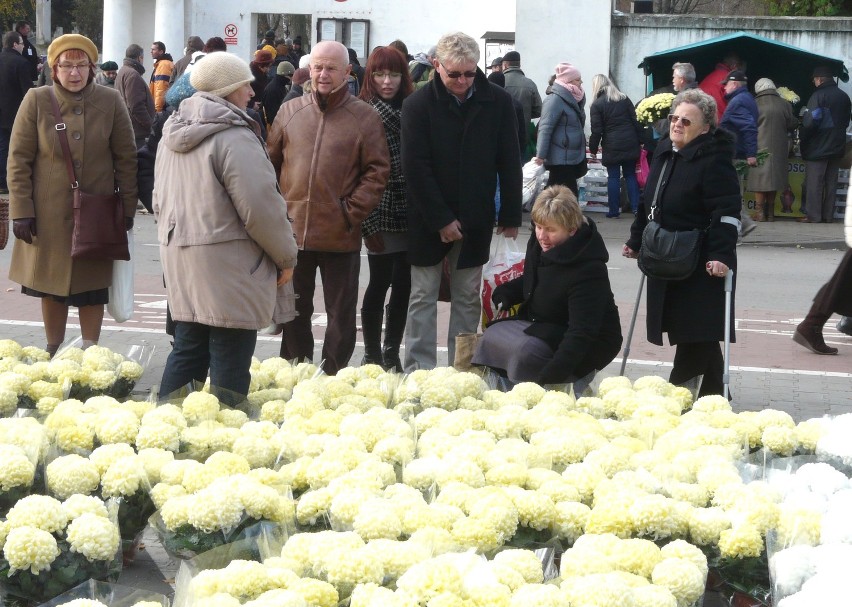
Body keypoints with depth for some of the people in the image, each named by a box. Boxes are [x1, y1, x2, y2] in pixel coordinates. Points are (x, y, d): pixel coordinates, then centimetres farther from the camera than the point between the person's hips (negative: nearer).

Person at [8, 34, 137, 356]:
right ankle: (53, 351, 24)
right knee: (52, 284, 10)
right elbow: (19, 160, -3)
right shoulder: (36, 100, -5)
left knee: (92, 285, 6)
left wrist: (128, 207, 1)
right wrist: (21, 210, -7)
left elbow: (126, 158, 3)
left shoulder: (110, 101, -3)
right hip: (48, 215, 0)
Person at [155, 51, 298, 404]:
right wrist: (286, 256, -5)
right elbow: (261, 209, -18)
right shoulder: (234, 137, -16)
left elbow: (160, 201, 21)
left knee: (186, 352, 15)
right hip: (227, 268, -8)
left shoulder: (173, 133, 13)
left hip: (181, 264, 9)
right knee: (229, 364, -2)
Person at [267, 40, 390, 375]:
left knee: (341, 313, 7)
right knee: (294, 310, 14)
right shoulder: (290, 111, 6)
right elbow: (271, 163, 11)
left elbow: (378, 171, -4)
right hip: (292, 231, 3)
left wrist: (352, 210, -12)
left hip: (340, 236, -3)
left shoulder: (365, 117, -3)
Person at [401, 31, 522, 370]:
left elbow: (509, 164, 3)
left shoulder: (498, 103, -1)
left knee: (468, 299, 8)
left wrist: (511, 215, 0)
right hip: (428, 220, -2)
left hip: (475, 220, 2)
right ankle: (419, 371, 7)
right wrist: (441, 220, -15)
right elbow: (415, 170, -11)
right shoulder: (418, 105, -7)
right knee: (423, 297, 3)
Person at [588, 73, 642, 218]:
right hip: (630, 143, 4)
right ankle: (635, 207, 5)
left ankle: (614, 210, 5)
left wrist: (593, 148, 3)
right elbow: (635, 121, 7)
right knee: (631, 175, 10)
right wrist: (639, 140, 12)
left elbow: (597, 130, -7)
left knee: (613, 177, 3)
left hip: (612, 146, -4)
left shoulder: (597, 104, -6)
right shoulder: (625, 99, 7)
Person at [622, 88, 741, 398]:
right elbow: (649, 203, 21)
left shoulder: (714, 160, -15)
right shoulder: (663, 152, 11)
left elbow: (727, 212, -20)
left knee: (697, 334, -5)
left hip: (701, 265, -9)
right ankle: (710, 393, 24)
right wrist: (636, 240, 21)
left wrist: (721, 254, -27)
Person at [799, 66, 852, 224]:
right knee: (831, 182, 10)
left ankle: (813, 215, -5)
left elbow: (810, 122, -21)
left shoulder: (818, 96, -14)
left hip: (818, 147, -7)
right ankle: (828, 215, 11)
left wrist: (802, 138, -8)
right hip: (838, 146, 7)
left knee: (814, 182, -2)